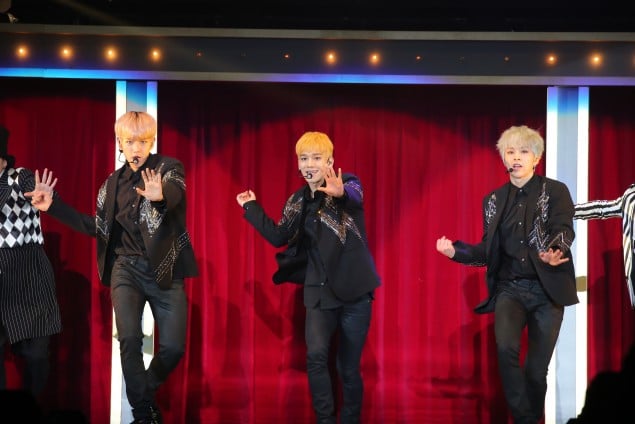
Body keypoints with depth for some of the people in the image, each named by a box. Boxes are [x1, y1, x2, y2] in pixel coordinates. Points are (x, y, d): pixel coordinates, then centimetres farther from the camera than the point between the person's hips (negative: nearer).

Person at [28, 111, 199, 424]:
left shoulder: (168, 167, -5)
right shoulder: (113, 183, 8)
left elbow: (175, 193, -29)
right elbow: (97, 228, 13)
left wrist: (160, 196, -55)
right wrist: (54, 206, 4)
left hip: (165, 271, -2)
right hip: (127, 268, 2)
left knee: (173, 347, -4)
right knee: (130, 339, -18)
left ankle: (147, 392, 26)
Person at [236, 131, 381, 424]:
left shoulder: (346, 183, -7)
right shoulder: (298, 201, 8)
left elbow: (356, 196, -31)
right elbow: (279, 237, 10)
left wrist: (342, 193, -55)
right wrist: (251, 207, 11)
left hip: (354, 290, -3)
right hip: (320, 290, 3)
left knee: (348, 366, 3)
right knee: (316, 356, -16)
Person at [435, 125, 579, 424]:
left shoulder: (555, 191, -1)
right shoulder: (494, 200, 9)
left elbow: (564, 232, -15)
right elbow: (488, 250, 10)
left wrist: (554, 253, -38)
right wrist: (456, 251, -9)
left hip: (548, 289, -1)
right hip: (509, 289, 1)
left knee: (537, 367, 1)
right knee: (505, 348, -25)